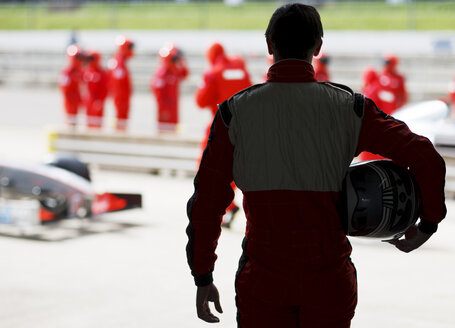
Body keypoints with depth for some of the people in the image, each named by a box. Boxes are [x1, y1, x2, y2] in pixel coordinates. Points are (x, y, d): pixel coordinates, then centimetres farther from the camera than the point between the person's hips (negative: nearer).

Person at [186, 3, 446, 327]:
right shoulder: (349, 108, -3)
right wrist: (428, 223, 8)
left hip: (263, 280, -1)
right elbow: (427, 158, -7)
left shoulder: (234, 112, -4)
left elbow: (207, 200, -3)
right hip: (330, 282, 1)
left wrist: (203, 278, 6)